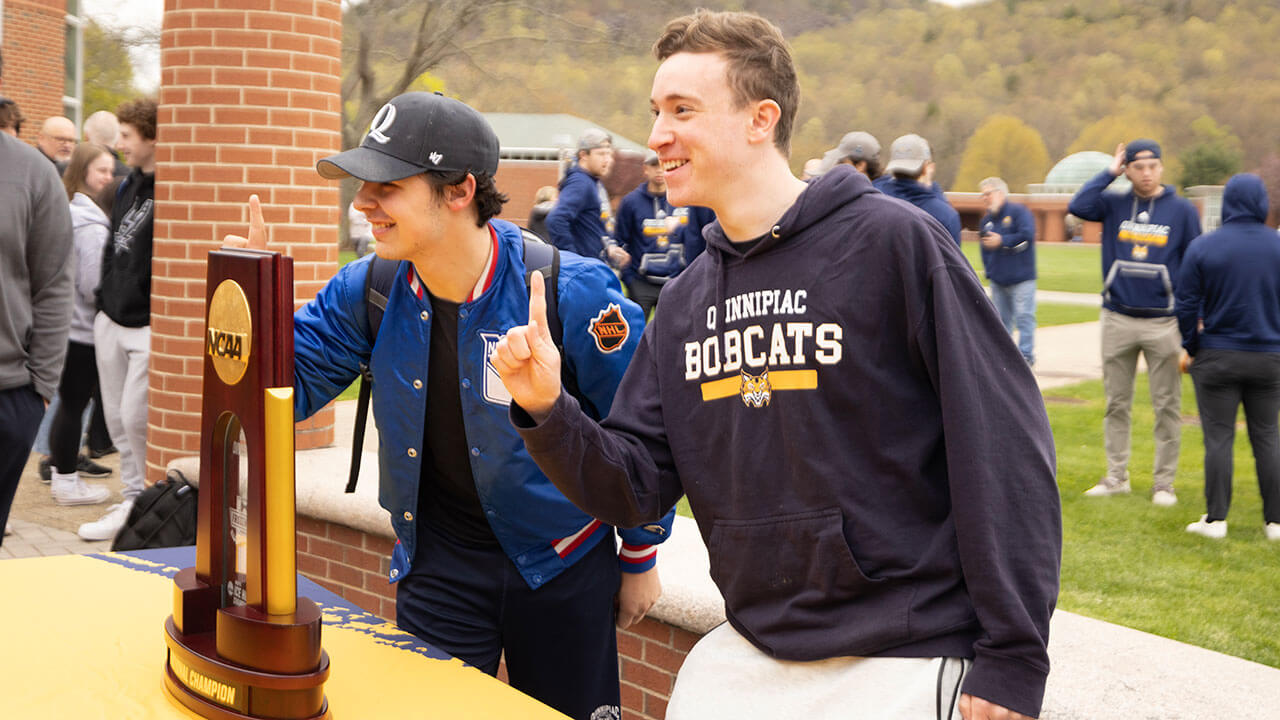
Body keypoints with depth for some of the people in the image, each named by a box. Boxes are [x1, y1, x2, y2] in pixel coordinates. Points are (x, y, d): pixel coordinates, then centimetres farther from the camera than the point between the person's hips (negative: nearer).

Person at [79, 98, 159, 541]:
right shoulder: (129, 187, 13)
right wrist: (104, 303, 17)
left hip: (147, 328, -9)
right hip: (111, 322, 9)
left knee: (136, 418, -8)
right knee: (117, 419, 12)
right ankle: (133, 499, 23)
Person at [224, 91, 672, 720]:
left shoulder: (574, 295, -21)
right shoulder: (369, 292, -8)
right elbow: (291, 388, 0)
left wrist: (641, 557, -1)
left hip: (563, 566, -2)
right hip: (438, 565, 3)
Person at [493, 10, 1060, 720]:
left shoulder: (892, 242, -11)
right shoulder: (686, 300, 8)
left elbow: (1005, 453, -13)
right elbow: (636, 489, 6)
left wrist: (1011, 663, -14)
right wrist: (547, 411, -12)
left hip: (902, 659, -5)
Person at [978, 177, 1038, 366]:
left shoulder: (1018, 211, -6)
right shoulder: (986, 220, 14)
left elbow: (1027, 235, -18)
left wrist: (1001, 241, -14)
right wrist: (989, 270, 9)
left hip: (1021, 279, -7)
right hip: (998, 279, 7)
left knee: (1024, 317, -7)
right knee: (1001, 318, 11)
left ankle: (1026, 354, -3)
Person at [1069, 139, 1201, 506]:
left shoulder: (1182, 210, 1)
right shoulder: (1114, 205, 3)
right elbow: (1077, 207, -16)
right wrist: (1109, 172, -8)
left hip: (1164, 323, -1)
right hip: (1118, 320, 2)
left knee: (1167, 407, 2)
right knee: (1116, 403, 10)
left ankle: (1164, 482, 11)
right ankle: (1116, 476, 20)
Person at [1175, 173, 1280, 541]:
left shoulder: (1202, 247, -7)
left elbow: (1187, 305, -4)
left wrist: (1191, 347, 8)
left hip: (1217, 358, -2)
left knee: (1219, 437, 3)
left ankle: (1216, 518, 4)